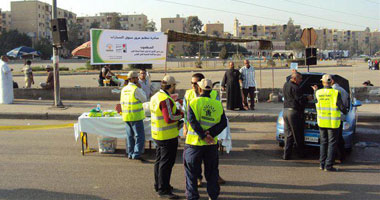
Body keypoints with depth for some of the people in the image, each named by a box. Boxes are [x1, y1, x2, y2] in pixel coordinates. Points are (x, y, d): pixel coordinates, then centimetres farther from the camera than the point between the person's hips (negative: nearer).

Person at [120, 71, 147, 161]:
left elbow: (122, 103, 15)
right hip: (136, 116, -7)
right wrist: (140, 88, 1)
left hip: (126, 116, 7)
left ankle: (130, 154, 19)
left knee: (130, 136, 15)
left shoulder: (124, 89, 9)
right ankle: (136, 154, -7)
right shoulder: (136, 89, -14)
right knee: (140, 136, -2)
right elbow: (144, 99, -3)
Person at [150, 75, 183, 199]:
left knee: (159, 160, 20)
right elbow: (169, 119, -26)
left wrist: (175, 107, 11)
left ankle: (158, 185, 33)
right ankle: (163, 190, 5)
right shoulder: (166, 99, -22)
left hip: (157, 134, 10)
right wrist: (181, 115, -12)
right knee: (166, 163, -2)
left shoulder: (155, 96, 8)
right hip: (168, 136, -10)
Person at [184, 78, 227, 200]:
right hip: (212, 144, 3)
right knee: (212, 171, 17)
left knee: (191, 172, 10)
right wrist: (211, 133, -15)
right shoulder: (218, 104, 2)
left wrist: (204, 136, -17)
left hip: (194, 142, -3)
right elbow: (223, 123, -7)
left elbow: (192, 121, -18)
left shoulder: (194, 102, -7)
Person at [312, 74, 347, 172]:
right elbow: (341, 107, -11)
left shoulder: (318, 93, -3)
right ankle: (328, 165, 3)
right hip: (332, 123, -4)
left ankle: (322, 164, 17)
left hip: (322, 122, 4)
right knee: (332, 144, 3)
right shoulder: (336, 93, -13)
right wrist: (345, 112, 12)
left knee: (323, 143, 14)